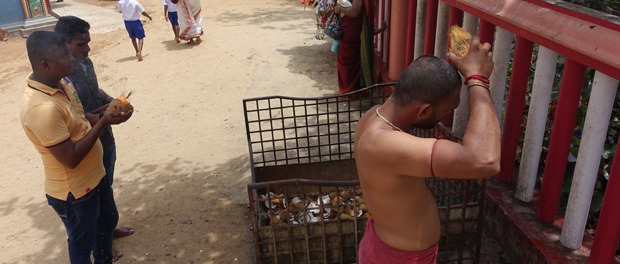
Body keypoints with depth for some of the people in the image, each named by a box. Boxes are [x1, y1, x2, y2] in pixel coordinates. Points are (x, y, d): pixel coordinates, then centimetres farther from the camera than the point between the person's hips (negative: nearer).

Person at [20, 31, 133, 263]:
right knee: (83, 243, 15)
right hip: (74, 191, -9)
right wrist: (103, 122, -25)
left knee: (107, 222, 28)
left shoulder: (60, 82, -4)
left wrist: (107, 114, -7)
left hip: (94, 175, 9)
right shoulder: (42, 108, -33)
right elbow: (70, 158, -28)